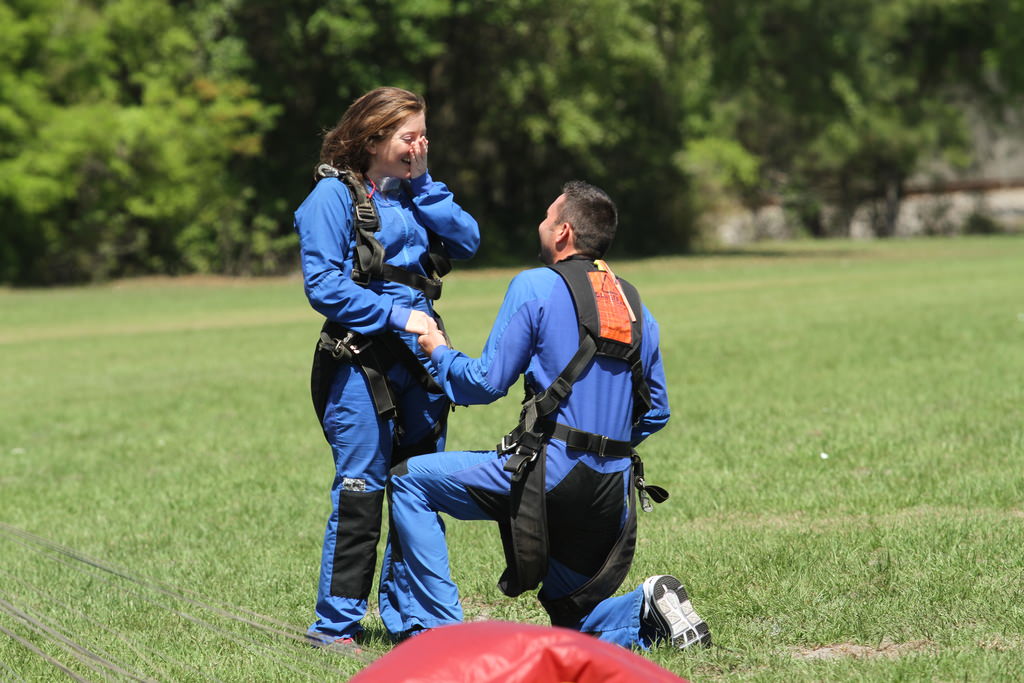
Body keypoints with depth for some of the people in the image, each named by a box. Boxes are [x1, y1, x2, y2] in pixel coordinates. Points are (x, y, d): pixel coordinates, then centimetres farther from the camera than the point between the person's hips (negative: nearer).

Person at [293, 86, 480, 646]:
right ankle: (335, 627, 1)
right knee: (360, 493, -7)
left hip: (419, 357, 7)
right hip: (361, 361, -7)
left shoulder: (410, 192, 14)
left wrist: (422, 184, -1)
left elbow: (467, 241, 3)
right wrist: (395, 313, -17)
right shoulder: (335, 194, -6)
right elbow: (323, 286, -13)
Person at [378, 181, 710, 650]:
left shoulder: (536, 286, -3)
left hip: (551, 471, -7)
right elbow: (656, 410, 18)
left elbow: (488, 382, -3)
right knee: (571, 621, 23)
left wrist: (440, 353, 16)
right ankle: (650, 612, -6)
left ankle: (435, 630, 1)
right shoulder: (634, 304, 15)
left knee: (409, 481, 8)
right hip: (613, 490, 7)